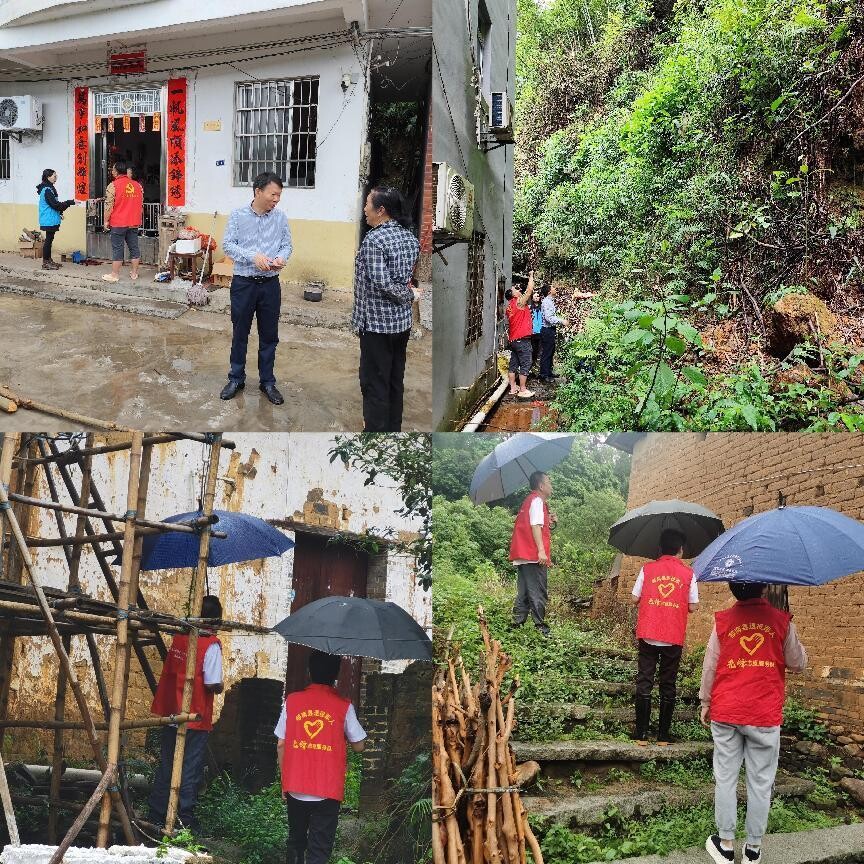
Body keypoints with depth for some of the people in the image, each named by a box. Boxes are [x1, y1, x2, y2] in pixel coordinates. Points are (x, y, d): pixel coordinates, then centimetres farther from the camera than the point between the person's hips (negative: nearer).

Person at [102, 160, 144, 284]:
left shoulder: (113, 186, -12)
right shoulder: (137, 185, 6)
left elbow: (109, 205, -12)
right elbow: (141, 205, 14)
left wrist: (106, 220, -1)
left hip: (118, 223, -5)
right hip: (134, 223, 5)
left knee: (117, 249, 0)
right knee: (134, 248, 10)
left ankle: (115, 275, 4)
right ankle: (134, 273, 16)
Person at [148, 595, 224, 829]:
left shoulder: (179, 637, 5)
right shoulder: (211, 645, -14)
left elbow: (170, 671, 12)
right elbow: (212, 684, -17)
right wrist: (219, 687, 2)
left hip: (170, 714, 6)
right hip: (196, 719, -6)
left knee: (165, 768, 14)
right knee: (190, 773, 2)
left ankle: (156, 819, 20)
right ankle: (185, 824, 5)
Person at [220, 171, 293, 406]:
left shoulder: (280, 218, 0)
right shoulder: (238, 215, -6)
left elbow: (287, 244, 5)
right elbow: (228, 244, -7)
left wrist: (282, 257, -18)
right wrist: (253, 257, -20)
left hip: (270, 284, 2)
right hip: (243, 283, -2)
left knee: (269, 335, 9)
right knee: (240, 333, 9)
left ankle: (267, 381, 22)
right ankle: (236, 379, 23)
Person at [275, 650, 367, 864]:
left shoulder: (292, 701, -1)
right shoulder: (343, 706, -7)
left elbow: (280, 745, 3)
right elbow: (358, 746, 0)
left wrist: (284, 780, 13)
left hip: (295, 788, 3)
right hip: (327, 791, -2)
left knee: (296, 841, 22)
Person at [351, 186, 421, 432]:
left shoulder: (374, 239, -18)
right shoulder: (410, 237, 6)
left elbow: (381, 283, -23)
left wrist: (409, 295, -11)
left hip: (376, 322, -8)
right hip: (402, 322, 8)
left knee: (374, 384, 0)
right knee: (395, 380, 16)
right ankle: (393, 429, 25)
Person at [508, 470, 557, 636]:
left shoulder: (529, 500, 24)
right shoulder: (537, 500, -7)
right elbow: (535, 526, -18)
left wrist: (549, 521, 15)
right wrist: (541, 550, -24)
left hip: (523, 555, 10)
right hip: (533, 555, -10)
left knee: (524, 592, 10)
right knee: (538, 592, -9)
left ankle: (517, 624, 8)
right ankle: (540, 626, -10)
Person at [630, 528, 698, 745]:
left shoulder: (647, 569, 1)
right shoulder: (688, 574, 0)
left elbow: (635, 599, 3)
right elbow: (692, 607, 2)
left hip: (648, 635, 0)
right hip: (674, 638, 0)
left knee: (644, 682, 6)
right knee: (668, 685, 9)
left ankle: (641, 733, 4)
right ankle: (664, 735, 11)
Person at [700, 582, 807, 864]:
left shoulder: (723, 620, -3)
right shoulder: (781, 621, -6)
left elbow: (710, 665, 1)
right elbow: (798, 664, 2)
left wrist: (705, 702, 13)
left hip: (726, 713, 1)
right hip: (765, 715, -1)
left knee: (726, 778, 9)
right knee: (760, 782, 7)